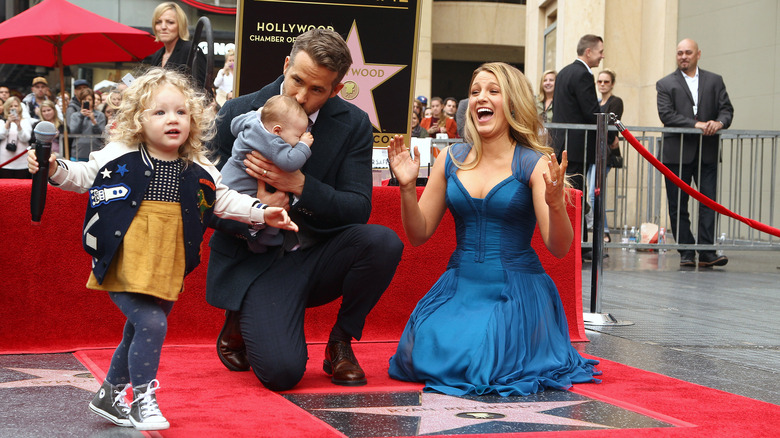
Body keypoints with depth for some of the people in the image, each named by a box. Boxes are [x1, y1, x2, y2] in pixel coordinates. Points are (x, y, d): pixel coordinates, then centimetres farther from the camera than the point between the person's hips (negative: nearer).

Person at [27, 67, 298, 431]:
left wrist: (263, 213, 6)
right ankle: (142, 401, -5)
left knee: (138, 335, 15)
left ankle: (110, 395, 35)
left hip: (165, 271, 5)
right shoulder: (119, 157, -5)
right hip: (124, 266, -5)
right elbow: (83, 177, 5)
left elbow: (225, 200, 14)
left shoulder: (199, 171, 5)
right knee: (151, 324, -19)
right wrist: (54, 169, -12)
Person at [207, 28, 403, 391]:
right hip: (256, 262, -3)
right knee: (282, 371, -24)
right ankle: (240, 323, 14)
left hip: (319, 259, 3)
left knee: (384, 242, -28)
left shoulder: (353, 124, -3)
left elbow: (358, 209, -8)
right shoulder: (238, 114, -6)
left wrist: (298, 184, -25)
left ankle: (341, 343, -2)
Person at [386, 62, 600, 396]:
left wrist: (555, 203, -32)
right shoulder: (452, 160, 6)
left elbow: (559, 248, -13)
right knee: (420, 359, -18)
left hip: (516, 291, -3)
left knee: (488, 365, -24)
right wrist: (407, 187, -7)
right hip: (460, 284, 3)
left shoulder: (535, 164, -7)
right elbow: (419, 234, 9)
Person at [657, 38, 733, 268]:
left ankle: (707, 252, -6)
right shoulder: (665, 84, 7)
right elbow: (666, 115, -7)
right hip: (677, 153, -1)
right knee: (678, 206, 1)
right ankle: (686, 252, 7)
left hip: (707, 153, 1)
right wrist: (696, 124, -17)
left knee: (709, 202, -6)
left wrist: (719, 122, -17)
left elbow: (726, 109, 7)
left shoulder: (715, 81, 14)